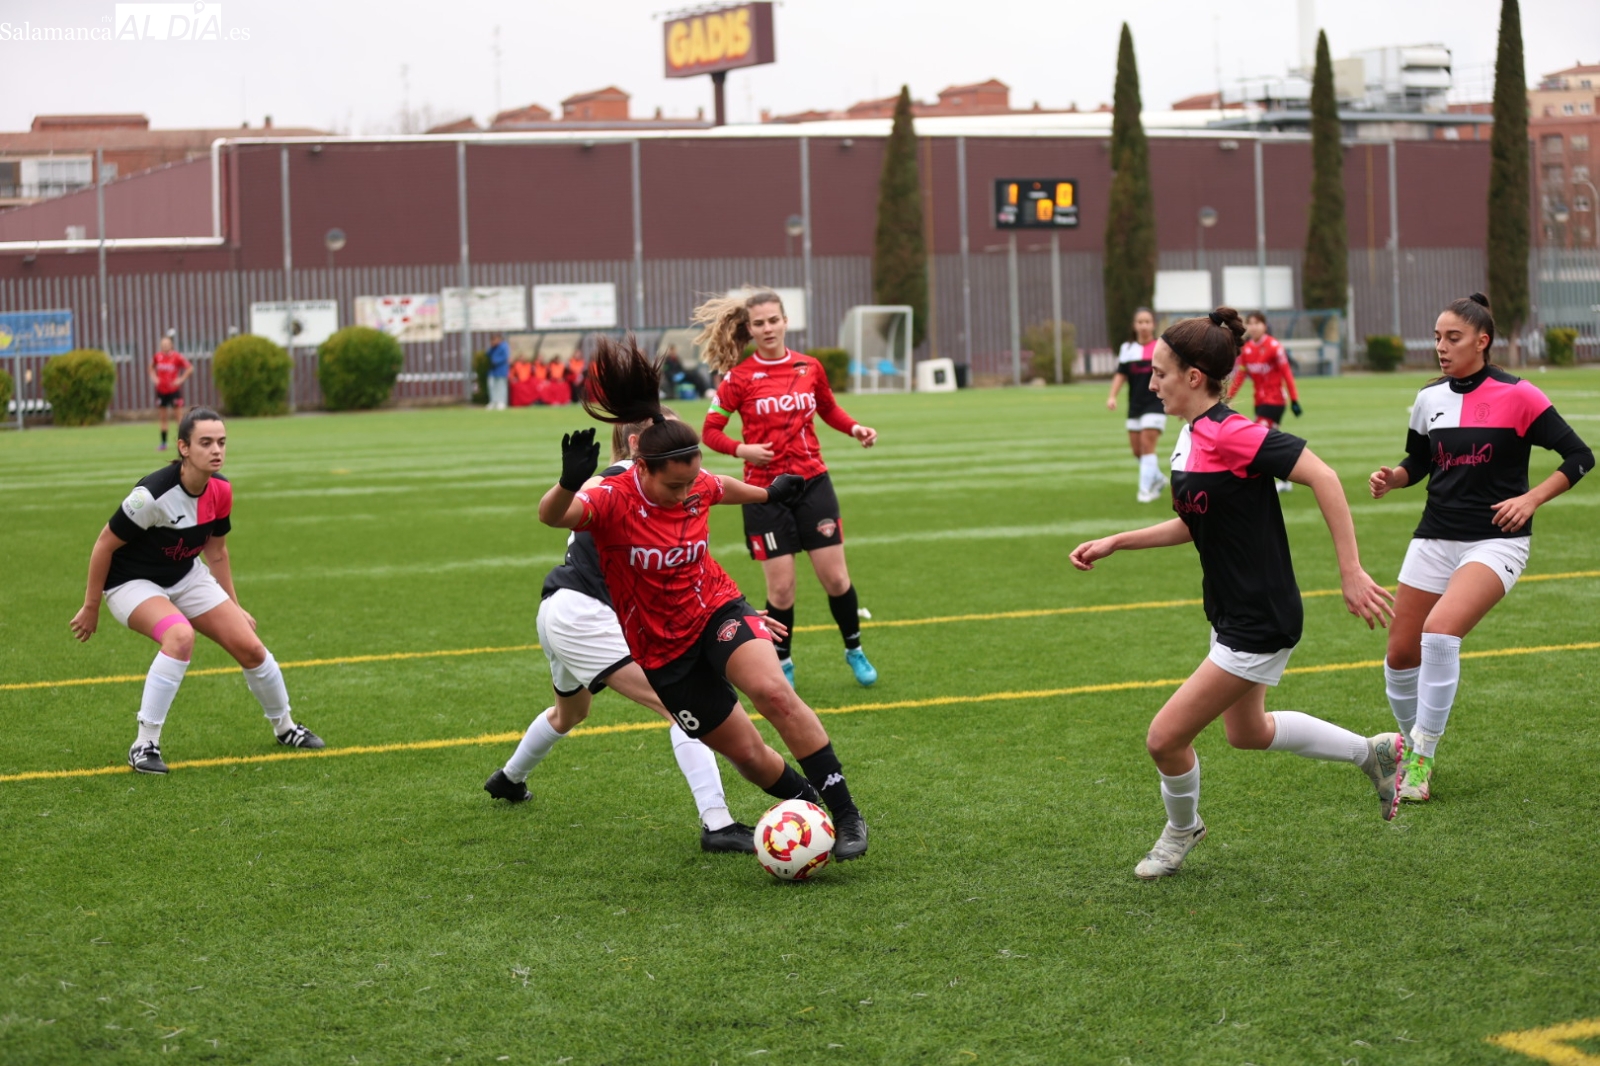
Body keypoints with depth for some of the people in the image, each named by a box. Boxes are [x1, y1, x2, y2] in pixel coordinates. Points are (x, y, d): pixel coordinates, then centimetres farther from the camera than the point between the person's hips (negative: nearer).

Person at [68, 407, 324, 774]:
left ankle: (285, 727, 26)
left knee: (249, 647, -2)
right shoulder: (153, 495, -31)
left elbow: (216, 551, 8)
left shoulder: (221, 491, -10)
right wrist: (91, 608, -12)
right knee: (181, 635, -35)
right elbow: (104, 545, -20)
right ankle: (144, 746, -26)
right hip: (132, 582, -6)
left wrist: (233, 606, 13)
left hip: (186, 576, 6)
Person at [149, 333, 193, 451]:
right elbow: (151, 367, 22)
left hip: (174, 389, -4)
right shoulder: (157, 357, 2)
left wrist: (181, 379, -11)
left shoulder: (177, 356, -11)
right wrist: (153, 377, 7)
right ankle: (163, 443, 14)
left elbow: (190, 368, -6)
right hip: (161, 390, 4)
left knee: (179, 414, -4)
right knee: (163, 417, 8)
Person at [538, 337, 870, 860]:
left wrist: (767, 492, 35)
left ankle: (845, 813, -20)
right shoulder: (613, 500, -22)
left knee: (773, 692, -27)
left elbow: (722, 488, 19)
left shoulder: (696, 486, -8)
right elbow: (551, 516, -42)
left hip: (717, 610, 2)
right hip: (663, 652, -2)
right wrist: (569, 484, -62)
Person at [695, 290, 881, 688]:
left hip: (812, 481, 2)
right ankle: (783, 663, 20)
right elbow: (711, 431, -2)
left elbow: (829, 409, 20)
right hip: (765, 490, -2)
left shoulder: (809, 368, 3)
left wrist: (855, 428, 2)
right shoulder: (739, 377, -6)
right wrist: (741, 449, -20)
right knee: (781, 587, -2)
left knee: (835, 577, 1)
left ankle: (854, 650, 24)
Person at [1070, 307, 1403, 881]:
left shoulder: (1229, 435, -25)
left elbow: (1323, 477, -28)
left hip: (1259, 626, -10)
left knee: (1166, 737, -4)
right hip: (1232, 617, 10)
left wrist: (1351, 571, -29)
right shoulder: (1190, 436, 5)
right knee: (1248, 732, 28)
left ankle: (1181, 829, 25)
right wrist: (1115, 542, 12)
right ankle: (1374, 752, 41)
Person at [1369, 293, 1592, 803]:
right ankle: (1412, 743, 28)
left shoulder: (1517, 396, -9)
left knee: (1439, 631, -28)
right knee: (1400, 655, 1)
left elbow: (1579, 457, -6)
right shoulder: (1430, 398, 6)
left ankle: (1421, 758, -16)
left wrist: (1530, 498, -17)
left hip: (1495, 541, -6)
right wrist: (1392, 478, -1)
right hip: (1434, 540, 6)